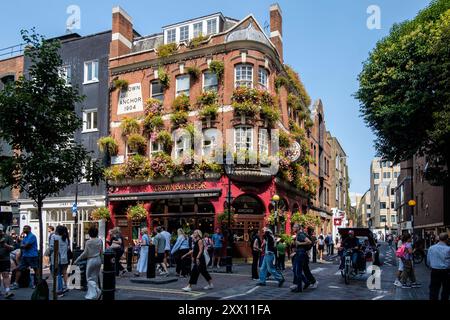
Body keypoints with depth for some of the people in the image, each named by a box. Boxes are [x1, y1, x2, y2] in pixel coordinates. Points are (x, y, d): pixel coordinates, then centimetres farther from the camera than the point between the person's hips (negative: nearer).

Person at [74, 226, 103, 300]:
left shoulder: (88, 242, -14)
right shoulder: (100, 240, 1)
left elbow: (85, 253, -11)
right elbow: (101, 252, 8)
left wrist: (77, 260, -1)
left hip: (91, 260, -5)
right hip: (98, 260, 6)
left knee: (90, 278, 4)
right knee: (95, 277, 14)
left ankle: (97, 291, -11)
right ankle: (91, 295, 20)